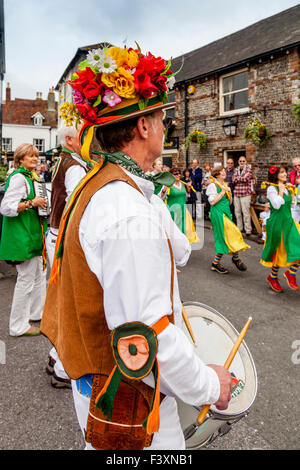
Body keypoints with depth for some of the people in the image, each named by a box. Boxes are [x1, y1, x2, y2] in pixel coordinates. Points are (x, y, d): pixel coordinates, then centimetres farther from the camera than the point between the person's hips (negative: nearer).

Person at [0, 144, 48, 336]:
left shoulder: (29, 177, 16)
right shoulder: (18, 178, -15)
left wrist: (41, 203, 14)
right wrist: (32, 203, -24)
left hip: (33, 234, 10)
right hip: (22, 236, -10)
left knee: (39, 273, 18)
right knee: (26, 279, -5)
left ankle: (37, 313, 34)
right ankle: (18, 326, 7)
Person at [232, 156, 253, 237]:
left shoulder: (248, 169, 2)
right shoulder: (236, 170, 15)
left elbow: (246, 179, -13)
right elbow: (233, 180, 1)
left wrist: (237, 178, -1)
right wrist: (242, 177, -6)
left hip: (245, 194, -5)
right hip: (236, 193, 5)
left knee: (245, 212, -9)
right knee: (237, 212, 7)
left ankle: (248, 230, -4)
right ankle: (239, 228, 18)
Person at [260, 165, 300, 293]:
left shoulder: (286, 188, 12)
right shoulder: (272, 188, -10)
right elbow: (277, 205, -20)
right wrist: (281, 191, -16)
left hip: (289, 221, 7)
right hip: (277, 223, -7)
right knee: (279, 252, 4)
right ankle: (272, 278, 24)